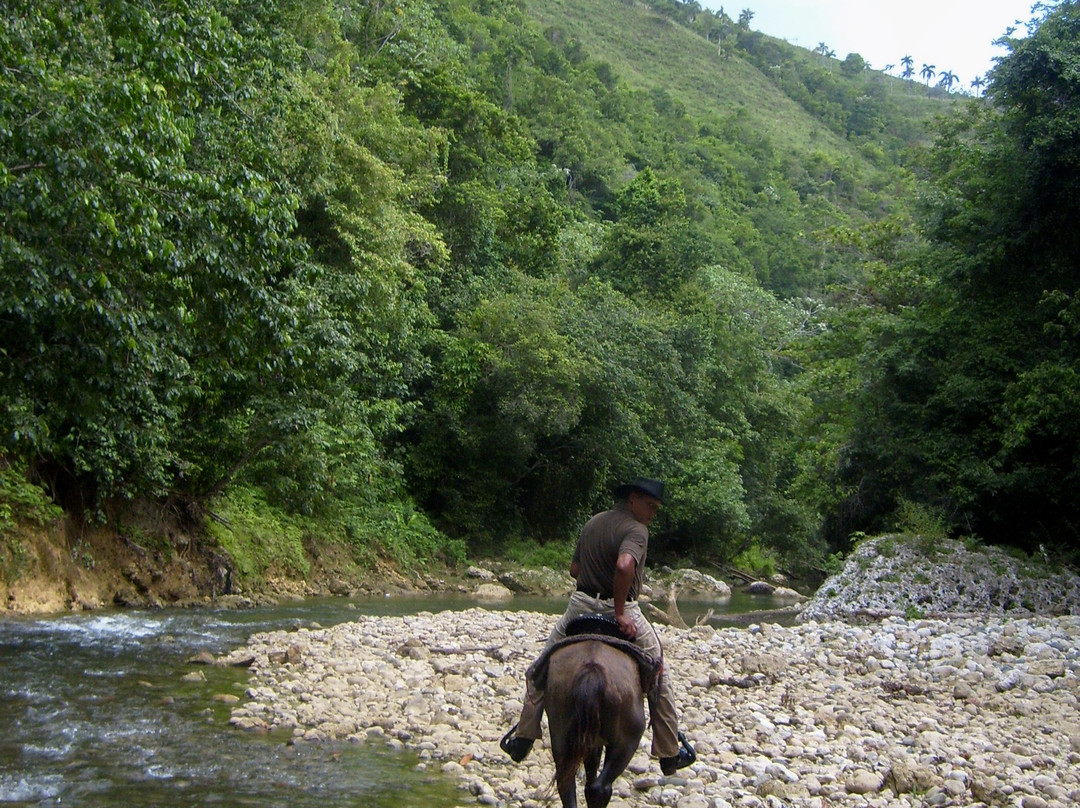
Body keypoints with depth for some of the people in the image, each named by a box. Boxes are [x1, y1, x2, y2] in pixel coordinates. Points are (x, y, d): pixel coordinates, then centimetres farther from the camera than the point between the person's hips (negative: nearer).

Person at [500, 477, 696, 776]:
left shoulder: (592, 523, 12)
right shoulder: (636, 529, -12)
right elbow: (624, 565, -32)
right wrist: (620, 611, -24)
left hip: (580, 605, 5)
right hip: (620, 611, -5)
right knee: (658, 676, 12)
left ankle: (523, 739, 20)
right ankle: (670, 753, 16)